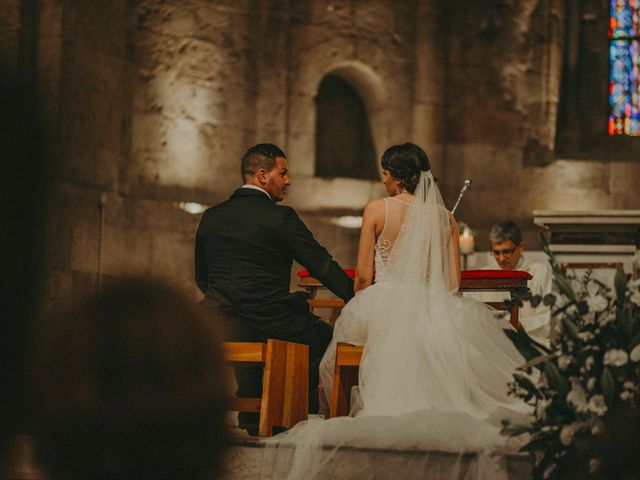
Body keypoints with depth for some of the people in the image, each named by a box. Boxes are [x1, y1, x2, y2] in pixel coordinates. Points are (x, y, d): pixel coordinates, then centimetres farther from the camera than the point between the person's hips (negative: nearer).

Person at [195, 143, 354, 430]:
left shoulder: (211, 217, 9)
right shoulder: (280, 217, -7)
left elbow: (202, 278, 17)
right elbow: (322, 265, -6)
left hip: (218, 325, 6)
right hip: (268, 325, -6)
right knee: (323, 336, 16)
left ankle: (252, 415, 36)